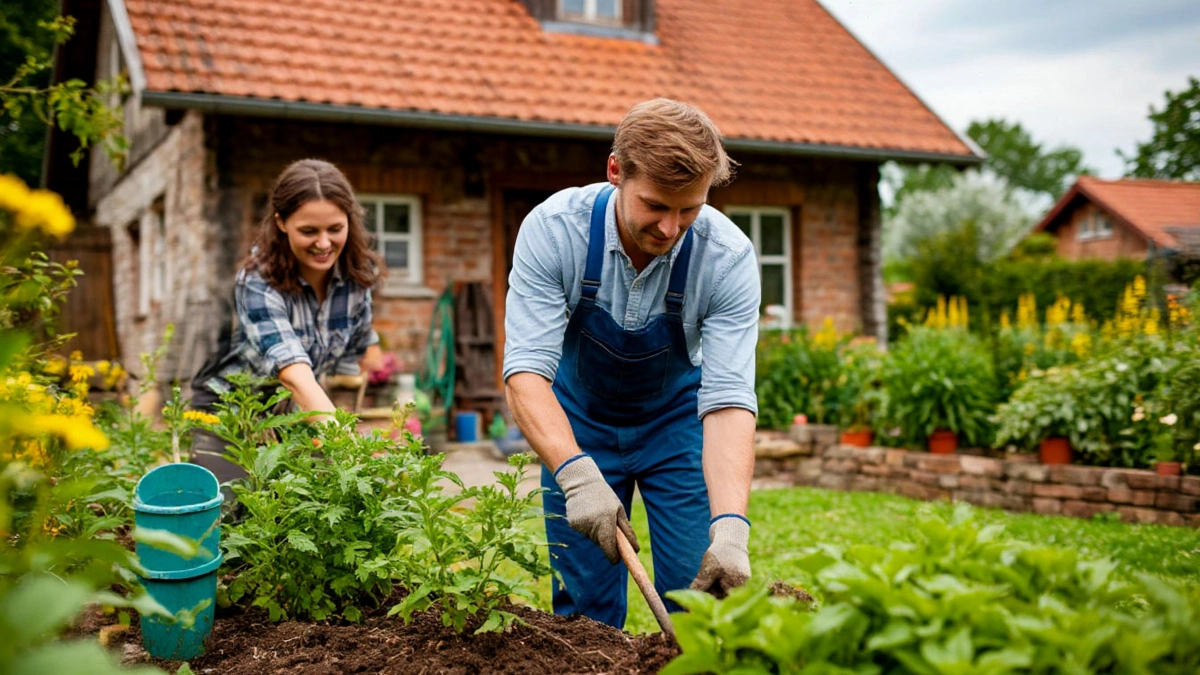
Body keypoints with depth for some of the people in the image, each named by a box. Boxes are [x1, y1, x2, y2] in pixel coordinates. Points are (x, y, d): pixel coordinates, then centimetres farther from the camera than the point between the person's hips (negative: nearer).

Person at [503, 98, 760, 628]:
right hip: (579, 418, 0)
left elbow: (729, 401, -30)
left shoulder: (728, 256, -27)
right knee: (584, 603, 0)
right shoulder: (552, 229, -28)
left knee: (698, 595, -6)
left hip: (677, 417, 0)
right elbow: (526, 372, -32)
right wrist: (576, 475, -48)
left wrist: (730, 527, -44)